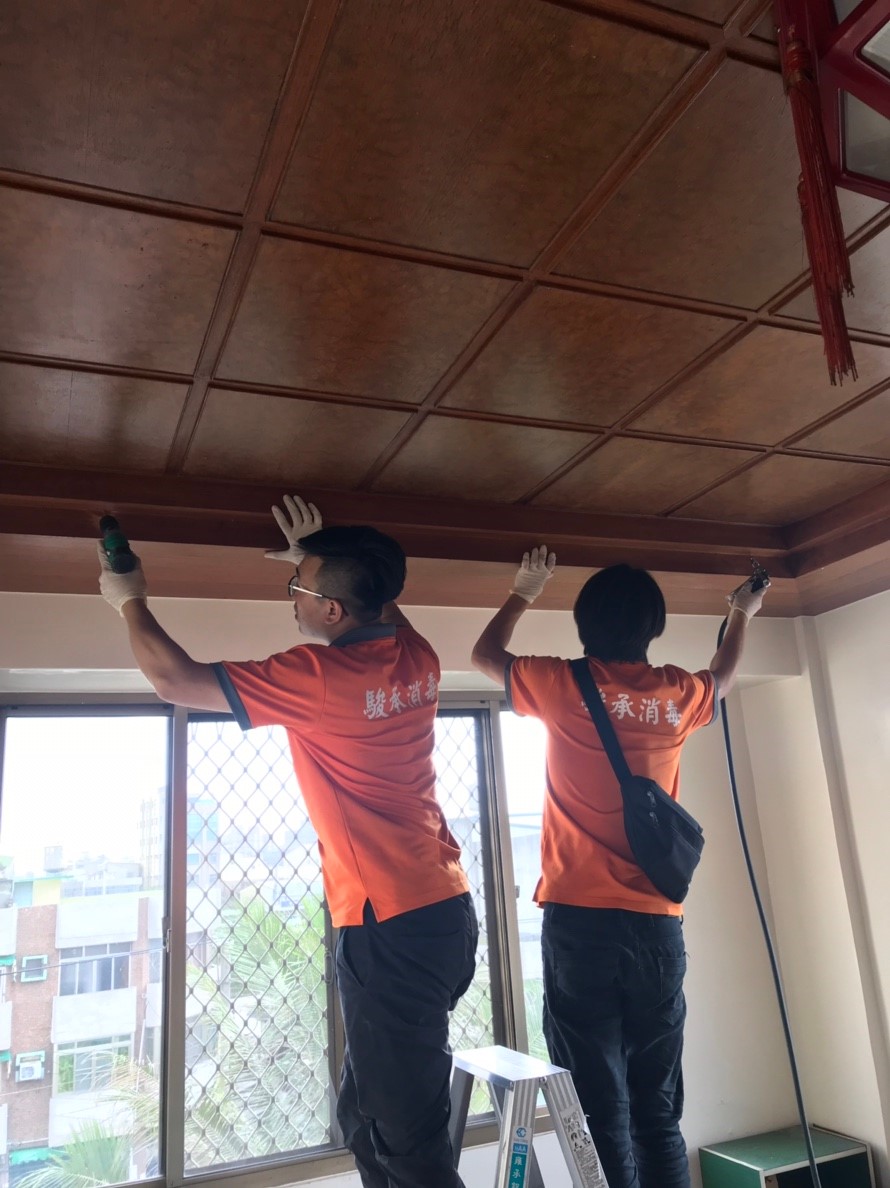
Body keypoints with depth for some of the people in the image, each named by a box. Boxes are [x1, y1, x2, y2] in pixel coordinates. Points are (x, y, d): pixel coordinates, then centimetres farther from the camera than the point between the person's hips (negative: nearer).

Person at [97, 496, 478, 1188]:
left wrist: (129, 601, 7)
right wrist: (318, 560, 23)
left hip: (389, 928, -8)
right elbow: (378, 605, 29)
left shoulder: (322, 677, -18)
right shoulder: (415, 655, 2)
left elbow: (175, 681, -8)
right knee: (366, 1115, 22)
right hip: (446, 912, 8)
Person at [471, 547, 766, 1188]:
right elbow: (724, 677, 30)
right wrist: (742, 614, 47)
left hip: (578, 920, -2)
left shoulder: (563, 685, -3)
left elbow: (486, 654, 16)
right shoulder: (679, 694, 4)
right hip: (658, 925, 3)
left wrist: (524, 591, 29)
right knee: (658, 1111, 13)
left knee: (602, 1111, 3)